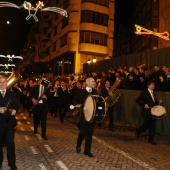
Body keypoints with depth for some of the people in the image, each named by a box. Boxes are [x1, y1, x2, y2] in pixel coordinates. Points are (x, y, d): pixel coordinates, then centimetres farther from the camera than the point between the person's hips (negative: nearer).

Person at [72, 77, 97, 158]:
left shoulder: (95, 92, 10)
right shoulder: (80, 91, 0)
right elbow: (74, 101, 1)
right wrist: (79, 105, -17)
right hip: (83, 114, -3)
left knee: (90, 133, 4)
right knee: (83, 132, 0)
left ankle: (87, 151, 16)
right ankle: (78, 145, 30)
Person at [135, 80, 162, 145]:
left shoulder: (154, 94, 17)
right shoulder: (144, 93, -5)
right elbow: (138, 100, -11)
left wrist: (158, 102, 2)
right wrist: (144, 104, -22)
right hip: (147, 112, -6)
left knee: (153, 126, 4)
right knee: (146, 125, -4)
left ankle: (151, 139, 14)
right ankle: (137, 132, 22)